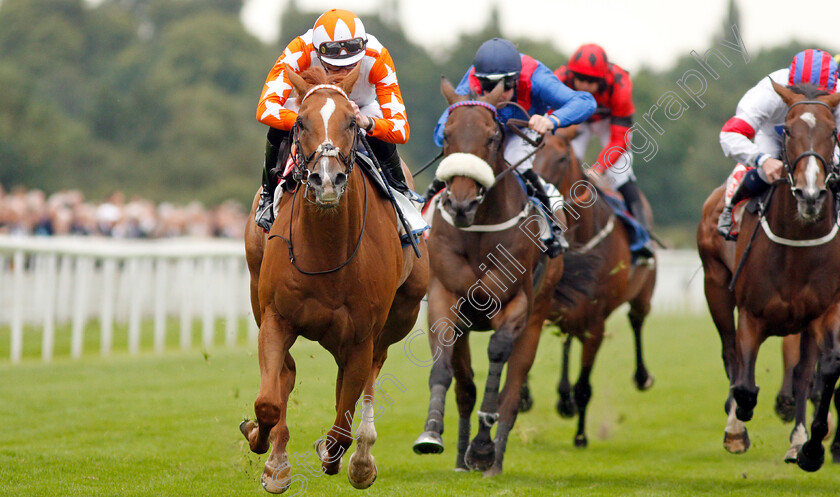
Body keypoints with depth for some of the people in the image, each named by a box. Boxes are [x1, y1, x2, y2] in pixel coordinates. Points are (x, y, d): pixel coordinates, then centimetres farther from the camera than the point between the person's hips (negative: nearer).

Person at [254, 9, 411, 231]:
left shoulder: (377, 58, -37)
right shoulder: (299, 52, -39)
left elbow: (402, 130, -38)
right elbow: (265, 110, -47)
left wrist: (366, 122, -60)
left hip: (362, 108, 0)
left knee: (379, 139, -34)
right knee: (279, 128, -33)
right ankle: (269, 196, -5)